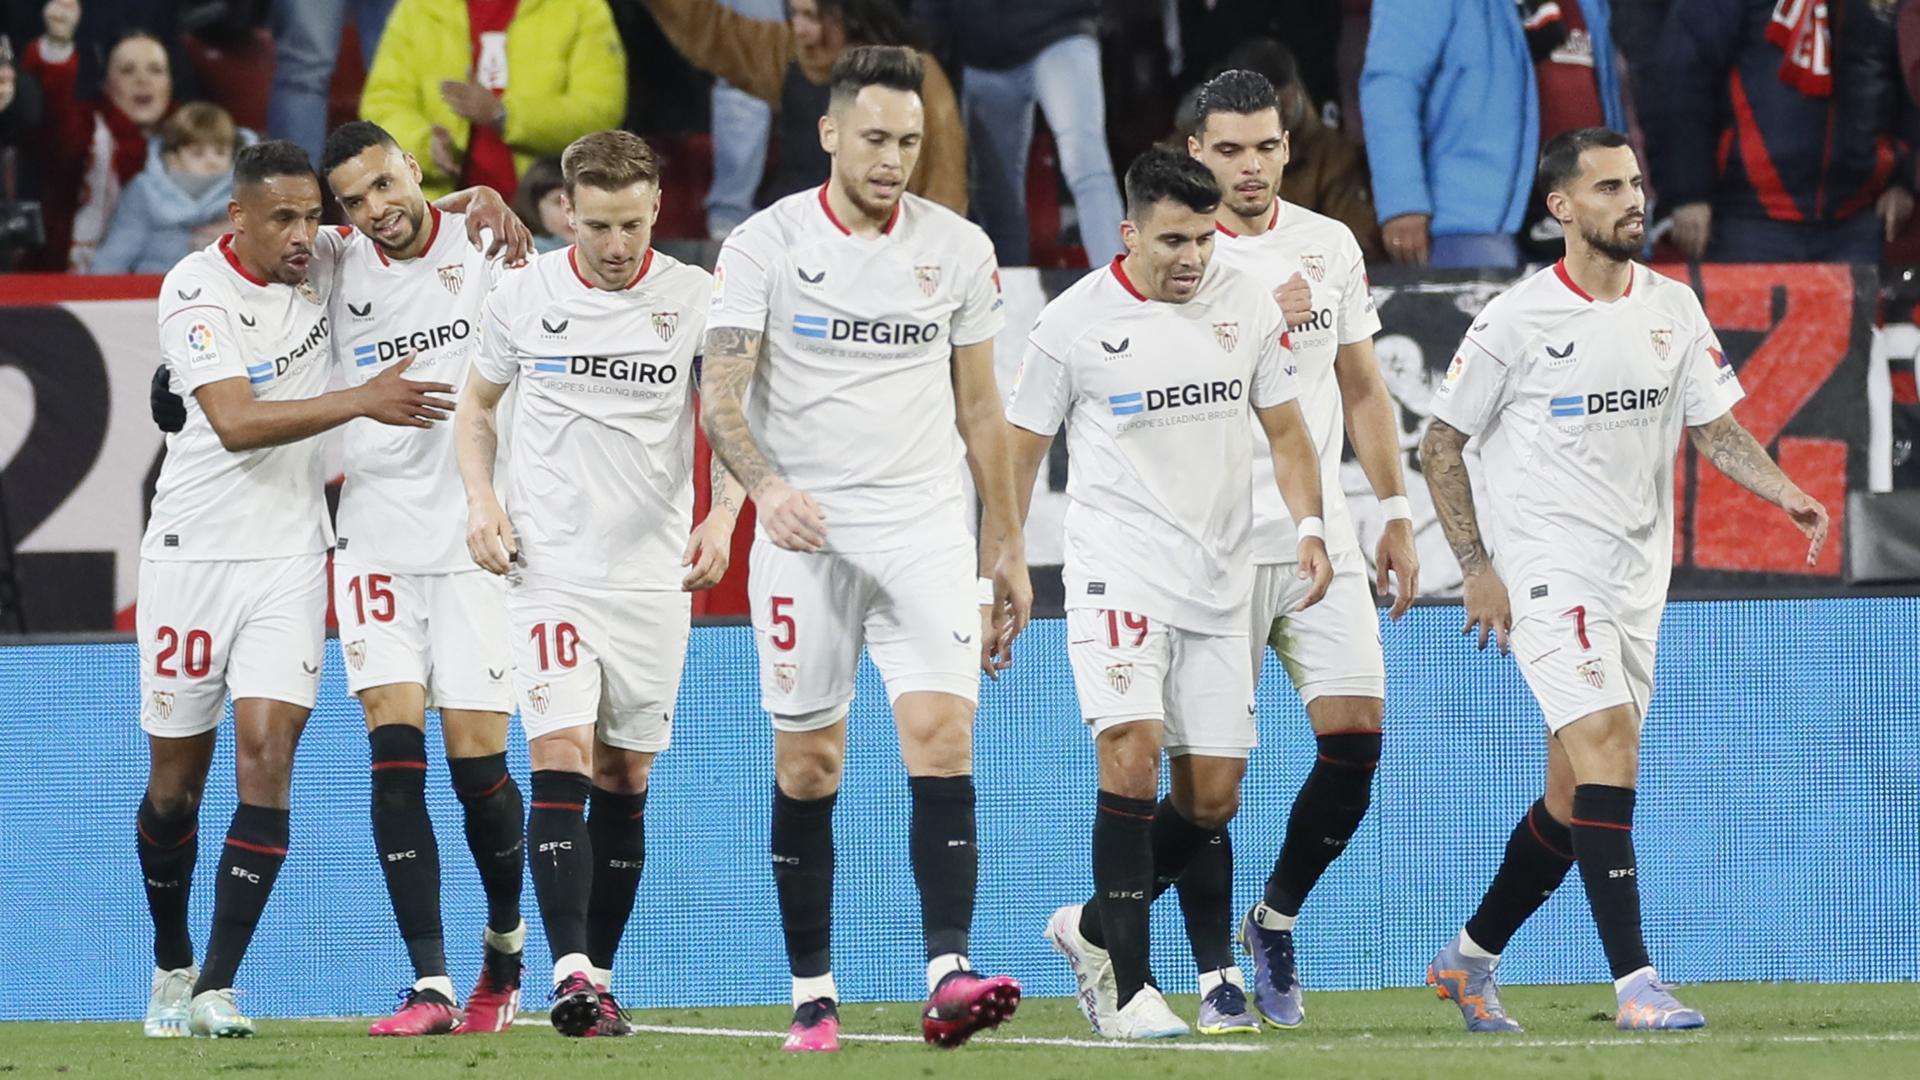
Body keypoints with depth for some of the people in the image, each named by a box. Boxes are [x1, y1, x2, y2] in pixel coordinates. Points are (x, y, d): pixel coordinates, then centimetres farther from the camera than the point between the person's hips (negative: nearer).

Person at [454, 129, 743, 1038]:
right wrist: (481, 502, 0)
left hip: (654, 577, 1)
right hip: (551, 567, -1)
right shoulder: (523, 296, 1)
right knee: (560, 759, -15)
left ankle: (601, 976, 15)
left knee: (625, 781, 5)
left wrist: (723, 516, -9)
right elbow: (477, 404, 16)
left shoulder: (695, 299, -2)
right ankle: (570, 973, -22)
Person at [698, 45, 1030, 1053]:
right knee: (807, 764, 2)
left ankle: (948, 978, -22)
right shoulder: (764, 244, -3)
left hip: (926, 533, 1)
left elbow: (980, 409, 14)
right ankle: (813, 994, 11)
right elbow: (720, 397, -7)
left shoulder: (960, 249, 5)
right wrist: (768, 487, -26)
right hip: (805, 537, -1)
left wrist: (1007, 550, 13)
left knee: (942, 736, -15)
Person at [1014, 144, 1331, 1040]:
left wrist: (1309, 527, -2)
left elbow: (1285, 429, 14)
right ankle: (1127, 986, -19)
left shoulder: (1246, 304, 5)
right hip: (1116, 570, -5)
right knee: (1133, 752, -22)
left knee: (1212, 797, 3)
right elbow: (1018, 454, 3)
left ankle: (1092, 929, 25)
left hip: (1218, 580, 5)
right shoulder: (1074, 322, -5)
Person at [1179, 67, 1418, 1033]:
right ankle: (1216, 978, 4)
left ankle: (1276, 917, 16)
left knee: (1356, 733, -6)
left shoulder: (1331, 247, 10)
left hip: (1320, 537, 4)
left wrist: (1396, 514, 13)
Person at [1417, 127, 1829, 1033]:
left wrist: (1785, 493, -10)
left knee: (1573, 797, 9)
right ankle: (1634, 983, -22)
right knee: (1609, 753, -21)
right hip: (1546, 573, -6)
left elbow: (1713, 426, 9)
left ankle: (1470, 958, 27)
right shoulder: (1516, 320, -7)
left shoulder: (1672, 308, 7)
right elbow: (1439, 446, -1)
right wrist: (1477, 568, -8)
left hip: (1635, 582, 6)